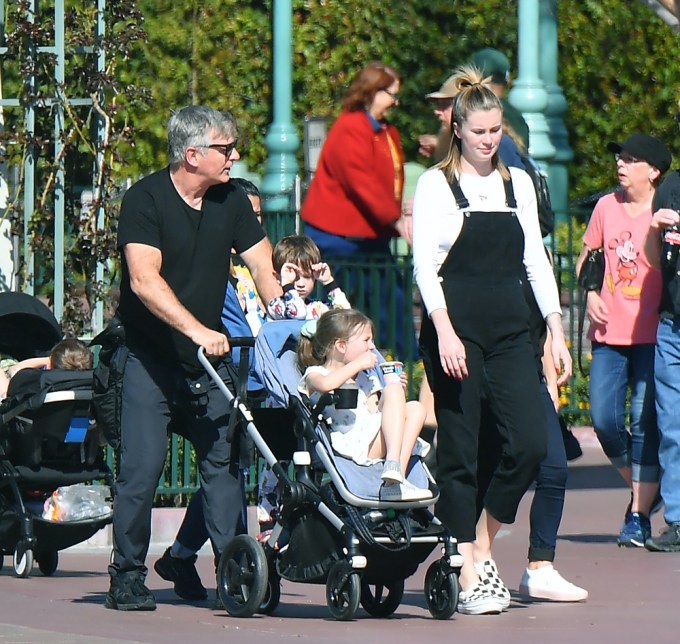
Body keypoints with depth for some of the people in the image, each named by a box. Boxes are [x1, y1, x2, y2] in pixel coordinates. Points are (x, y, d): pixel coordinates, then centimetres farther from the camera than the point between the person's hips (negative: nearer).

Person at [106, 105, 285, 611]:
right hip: (150, 360, -4)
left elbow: (263, 266, 3)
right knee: (141, 469, -7)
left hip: (210, 360, 5)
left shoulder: (232, 201, 7)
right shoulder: (145, 199, -11)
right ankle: (128, 578, 4)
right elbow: (145, 280, -22)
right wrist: (197, 330, -33)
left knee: (224, 461, -4)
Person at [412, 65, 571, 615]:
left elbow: (536, 259, 14)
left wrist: (557, 331, 7)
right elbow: (424, 265, -7)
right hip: (455, 329, -4)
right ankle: (468, 576, 3)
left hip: (510, 328, 4)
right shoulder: (436, 185, 0)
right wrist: (444, 331, -19)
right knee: (459, 452, -2)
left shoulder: (518, 183, 13)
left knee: (531, 441, -9)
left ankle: (484, 545, 12)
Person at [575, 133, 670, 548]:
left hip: (652, 335, -3)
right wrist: (590, 295, 5)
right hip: (610, 334, 4)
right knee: (604, 420, -4)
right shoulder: (606, 207, 8)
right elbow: (586, 256, 21)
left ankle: (639, 515, 1)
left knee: (645, 423, -5)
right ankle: (643, 486, 21)